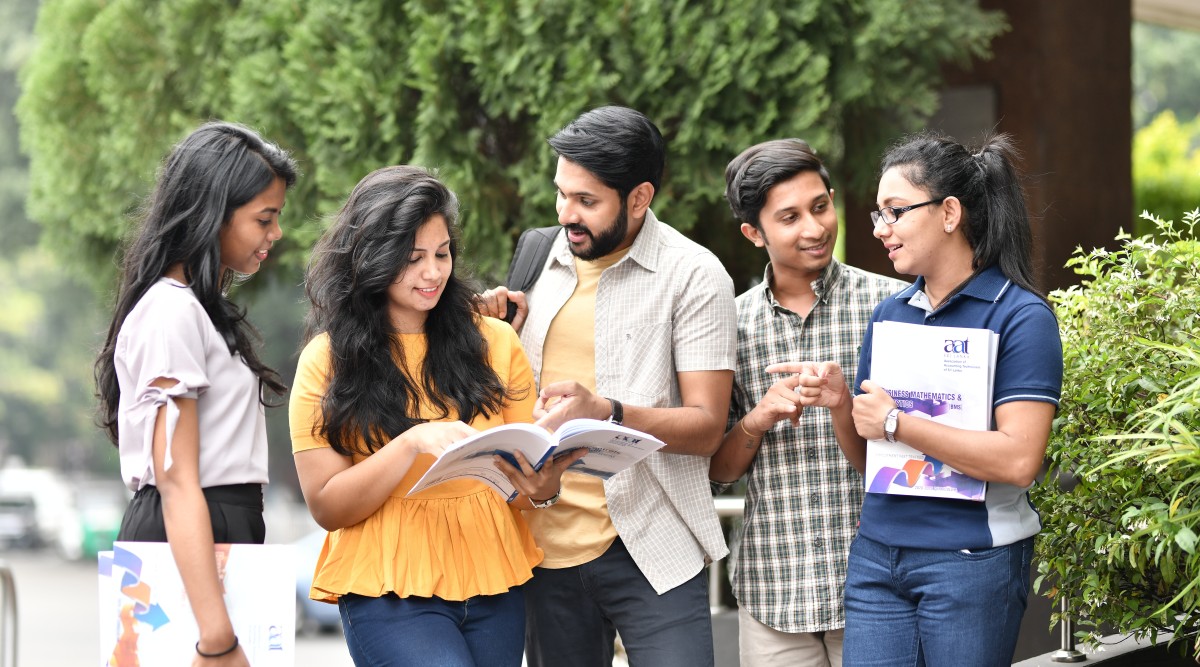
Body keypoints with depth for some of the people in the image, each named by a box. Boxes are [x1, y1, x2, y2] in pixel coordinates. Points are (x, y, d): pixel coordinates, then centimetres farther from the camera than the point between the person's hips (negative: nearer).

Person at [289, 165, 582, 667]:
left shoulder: (493, 342, 8)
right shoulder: (329, 360, 0)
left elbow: (531, 463, 8)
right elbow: (327, 507, -5)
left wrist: (543, 486, -16)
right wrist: (412, 444, -19)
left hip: (491, 579, 4)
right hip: (389, 590, -3)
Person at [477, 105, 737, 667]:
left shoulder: (693, 276, -6)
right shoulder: (541, 258, 11)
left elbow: (706, 426, -12)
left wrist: (605, 412, -27)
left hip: (649, 550, -5)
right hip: (547, 544, 5)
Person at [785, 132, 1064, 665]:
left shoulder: (1021, 317, -8)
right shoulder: (890, 314, 12)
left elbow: (1018, 460, -19)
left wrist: (895, 422, -14)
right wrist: (839, 404, -3)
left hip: (971, 561, -5)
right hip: (876, 556, 6)